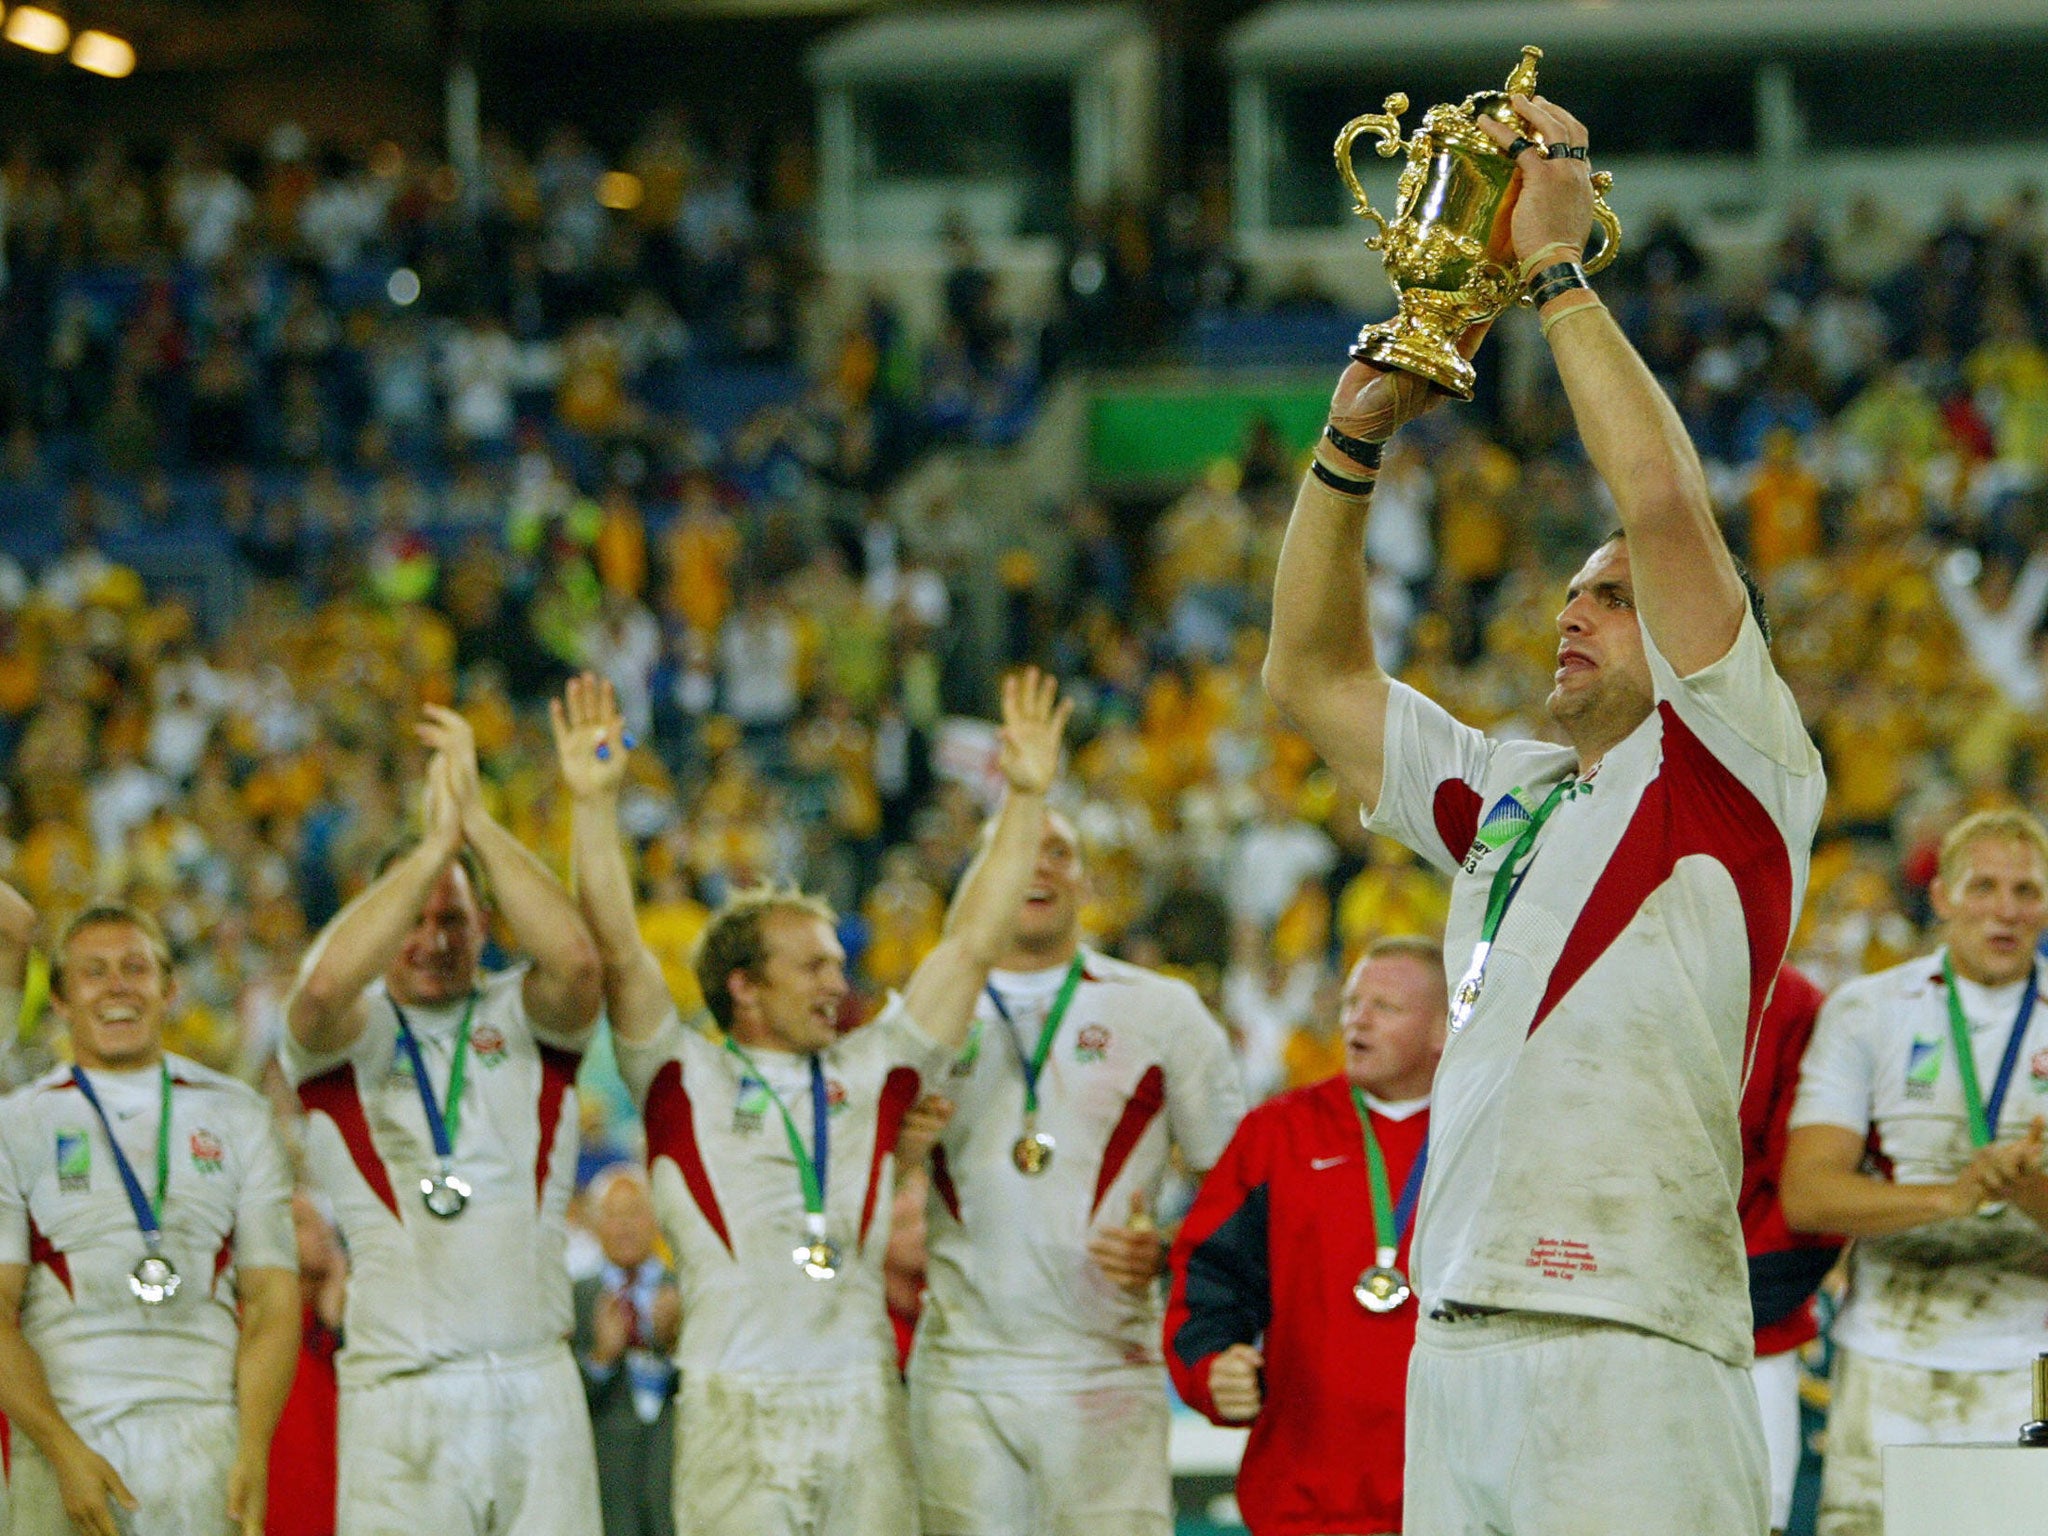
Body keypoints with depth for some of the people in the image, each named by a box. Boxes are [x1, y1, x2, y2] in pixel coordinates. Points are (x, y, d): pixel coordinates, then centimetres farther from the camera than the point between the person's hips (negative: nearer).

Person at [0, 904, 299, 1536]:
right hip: (65, 1431, -1)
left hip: (207, 1435, 1)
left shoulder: (237, 1116, 15)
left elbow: (272, 1299, 10)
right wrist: (64, 1452, -11)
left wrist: (253, 1453, -4)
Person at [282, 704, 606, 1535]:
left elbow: (575, 959, -10)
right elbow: (326, 985, -17)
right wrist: (435, 844, -15)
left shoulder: (521, 1016, 12)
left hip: (536, 1386, 2)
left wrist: (478, 823, -12)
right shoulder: (348, 1032, 7)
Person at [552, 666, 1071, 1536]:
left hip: (865, 1408, 3)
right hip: (735, 1414, -3)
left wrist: (1026, 798, 12)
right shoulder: (683, 1078, 7)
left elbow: (972, 944, 15)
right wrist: (593, 803, -12)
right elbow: (617, 950, -3)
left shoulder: (871, 1074, 16)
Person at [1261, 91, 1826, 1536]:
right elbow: (1313, 673, 27)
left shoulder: (1734, 771, 2)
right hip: (1457, 1342, 7)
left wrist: (1557, 265, -2)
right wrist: (1355, 438, 17)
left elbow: (1666, 501, -9)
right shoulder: (1504, 794, 23)